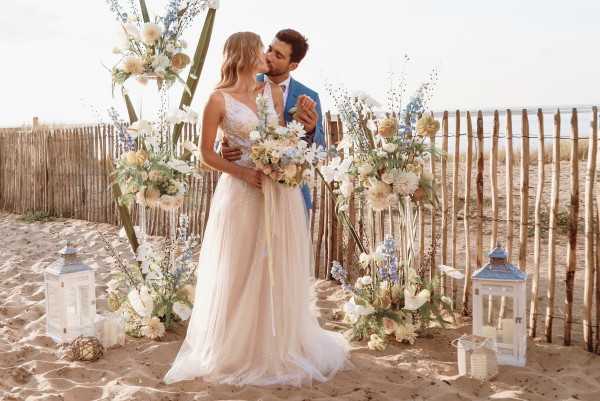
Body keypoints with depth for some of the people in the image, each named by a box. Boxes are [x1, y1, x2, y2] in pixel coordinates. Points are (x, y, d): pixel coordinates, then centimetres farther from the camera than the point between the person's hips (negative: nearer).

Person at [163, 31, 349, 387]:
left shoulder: (274, 92, 9)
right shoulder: (220, 100, -5)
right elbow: (207, 152, -4)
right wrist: (243, 173, -15)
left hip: (279, 189, 5)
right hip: (242, 191, -4)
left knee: (279, 270, 11)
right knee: (240, 273, 3)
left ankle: (281, 346, 27)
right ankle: (237, 351, 21)